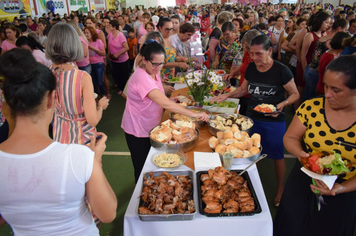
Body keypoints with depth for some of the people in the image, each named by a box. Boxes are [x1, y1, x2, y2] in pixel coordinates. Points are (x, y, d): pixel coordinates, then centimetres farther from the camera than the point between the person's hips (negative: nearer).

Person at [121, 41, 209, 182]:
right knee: (142, 168, 9)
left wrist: (171, 101, -10)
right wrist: (194, 114, -37)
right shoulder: (141, 78, -31)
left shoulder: (154, 71, -1)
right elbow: (165, 104, -37)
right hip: (138, 132, -8)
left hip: (150, 127, 9)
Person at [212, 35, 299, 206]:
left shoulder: (281, 71, -16)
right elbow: (244, 89, 13)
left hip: (274, 121, -4)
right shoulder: (251, 68, -1)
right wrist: (227, 95, -2)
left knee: (277, 156, 11)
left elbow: (295, 94, -6)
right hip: (251, 117, 5)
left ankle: (280, 190, 34)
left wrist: (282, 104, -25)